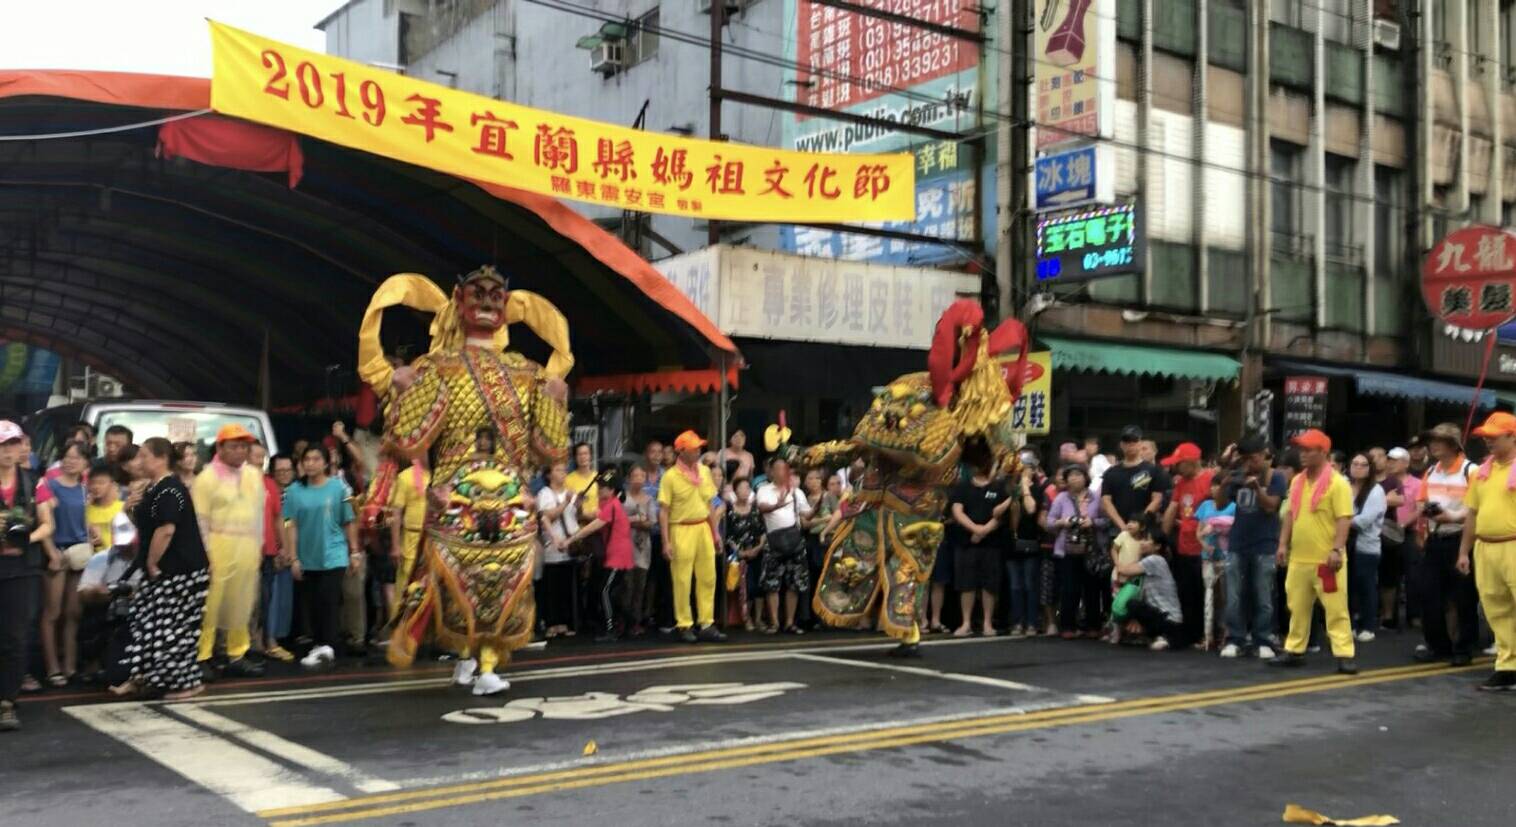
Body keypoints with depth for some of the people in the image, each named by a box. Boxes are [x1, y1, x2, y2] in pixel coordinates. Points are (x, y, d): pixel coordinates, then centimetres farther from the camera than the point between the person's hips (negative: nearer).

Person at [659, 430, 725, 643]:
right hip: (682, 530, -5)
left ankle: (707, 624, 15)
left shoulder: (704, 472, 9)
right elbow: (663, 511, -7)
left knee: (708, 578, 6)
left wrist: (715, 533, 14)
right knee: (682, 581, 0)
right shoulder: (671, 476, -8)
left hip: (703, 528, 5)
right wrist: (666, 542, -11)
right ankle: (684, 626, 9)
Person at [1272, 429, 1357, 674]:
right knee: (1297, 608, 13)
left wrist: (1337, 550, -21)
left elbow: (1344, 519, -13)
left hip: (1325, 559, -6)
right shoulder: (1297, 481, 12)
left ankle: (1344, 655, -1)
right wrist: (1283, 544, 10)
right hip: (1298, 558, 6)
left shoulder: (1337, 482, -8)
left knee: (1336, 608, -3)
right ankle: (1294, 650, 23)